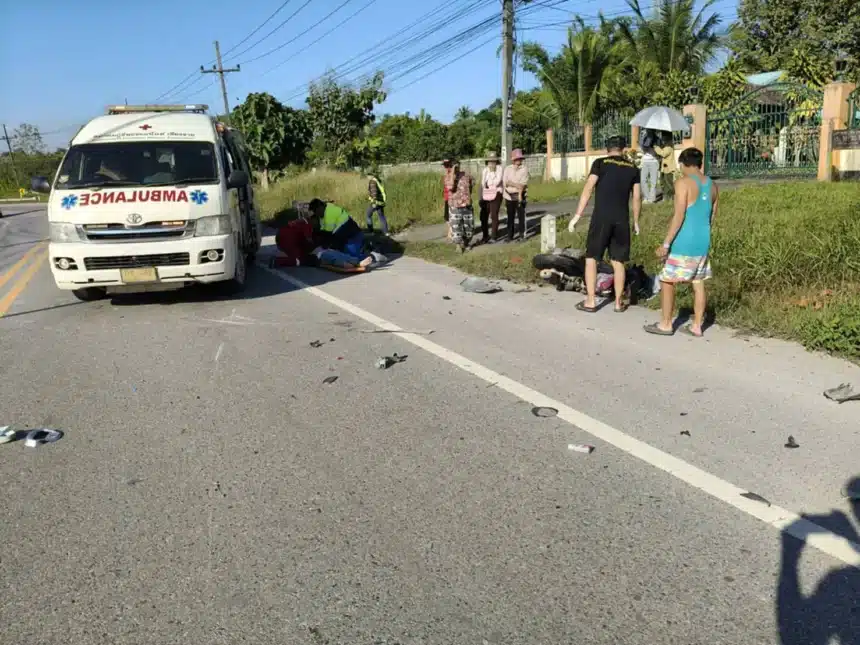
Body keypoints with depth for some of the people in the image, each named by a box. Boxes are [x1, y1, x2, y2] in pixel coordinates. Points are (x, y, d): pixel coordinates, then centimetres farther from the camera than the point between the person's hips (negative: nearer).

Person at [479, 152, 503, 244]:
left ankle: (494, 236, 8)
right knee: (483, 216, 3)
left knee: (494, 216, -3)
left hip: (496, 195, -5)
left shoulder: (499, 169, -6)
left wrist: (488, 183, -3)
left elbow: (497, 182, -17)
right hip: (486, 196, 5)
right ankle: (485, 236, 17)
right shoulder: (484, 171, 10)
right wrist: (481, 198, 9)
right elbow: (482, 185, 12)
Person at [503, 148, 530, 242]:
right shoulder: (507, 169, 7)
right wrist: (517, 185, -13)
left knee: (521, 216, -1)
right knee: (510, 217, 7)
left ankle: (522, 234, 8)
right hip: (509, 196, 2)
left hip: (520, 195, -2)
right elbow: (505, 182, -5)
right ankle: (510, 236, 13)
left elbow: (523, 183, -8)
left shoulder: (524, 169, 1)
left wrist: (520, 194, -15)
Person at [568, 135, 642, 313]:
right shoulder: (632, 168, 10)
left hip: (601, 217, -3)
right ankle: (619, 302, 15)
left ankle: (590, 302, 6)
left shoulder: (600, 163, 0)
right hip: (622, 219, 3)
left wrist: (577, 216, -6)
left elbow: (588, 189, -7)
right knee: (618, 261, 10)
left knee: (591, 258, 7)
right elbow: (637, 197, 10)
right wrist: (636, 221, 20)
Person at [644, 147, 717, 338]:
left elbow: (679, 216, -19)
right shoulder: (711, 185, 10)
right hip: (703, 242, 7)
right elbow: (711, 216, 15)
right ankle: (697, 326, 16)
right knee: (698, 283, 11)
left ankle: (665, 324, 10)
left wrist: (666, 244, -17)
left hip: (684, 243, -7)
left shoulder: (683, 183, -13)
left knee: (667, 281, 4)